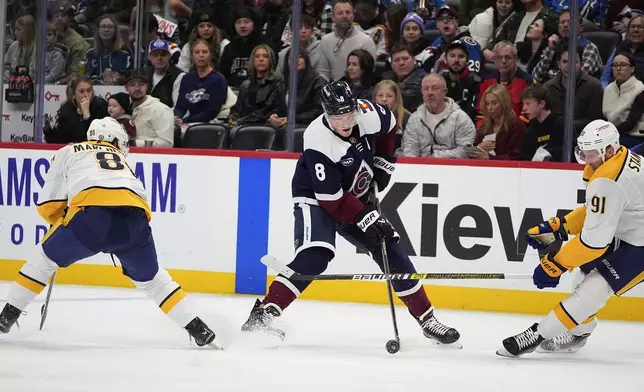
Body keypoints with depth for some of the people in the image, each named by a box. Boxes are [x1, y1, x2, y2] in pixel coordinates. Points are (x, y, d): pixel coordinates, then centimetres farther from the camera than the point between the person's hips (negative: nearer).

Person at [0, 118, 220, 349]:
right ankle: (198, 330, 21)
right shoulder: (121, 159, 40)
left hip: (92, 211, -3)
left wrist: (62, 225, 44)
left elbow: (48, 205, 24)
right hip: (134, 216, 3)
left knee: (45, 257, 22)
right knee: (150, 278, 26)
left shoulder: (68, 152, 30)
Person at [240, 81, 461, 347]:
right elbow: (331, 199, -29)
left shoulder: (368, 113, -18)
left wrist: (382, 163, 5)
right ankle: (262, 315, -29)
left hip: (357, 197, 6)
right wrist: (366, 217, -30)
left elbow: (389, 126, 10)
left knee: (391, 251, 3)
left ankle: (427, 319, 14)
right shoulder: (318, 142, -33)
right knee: (315, 255, -28)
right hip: (316, 198, -6)